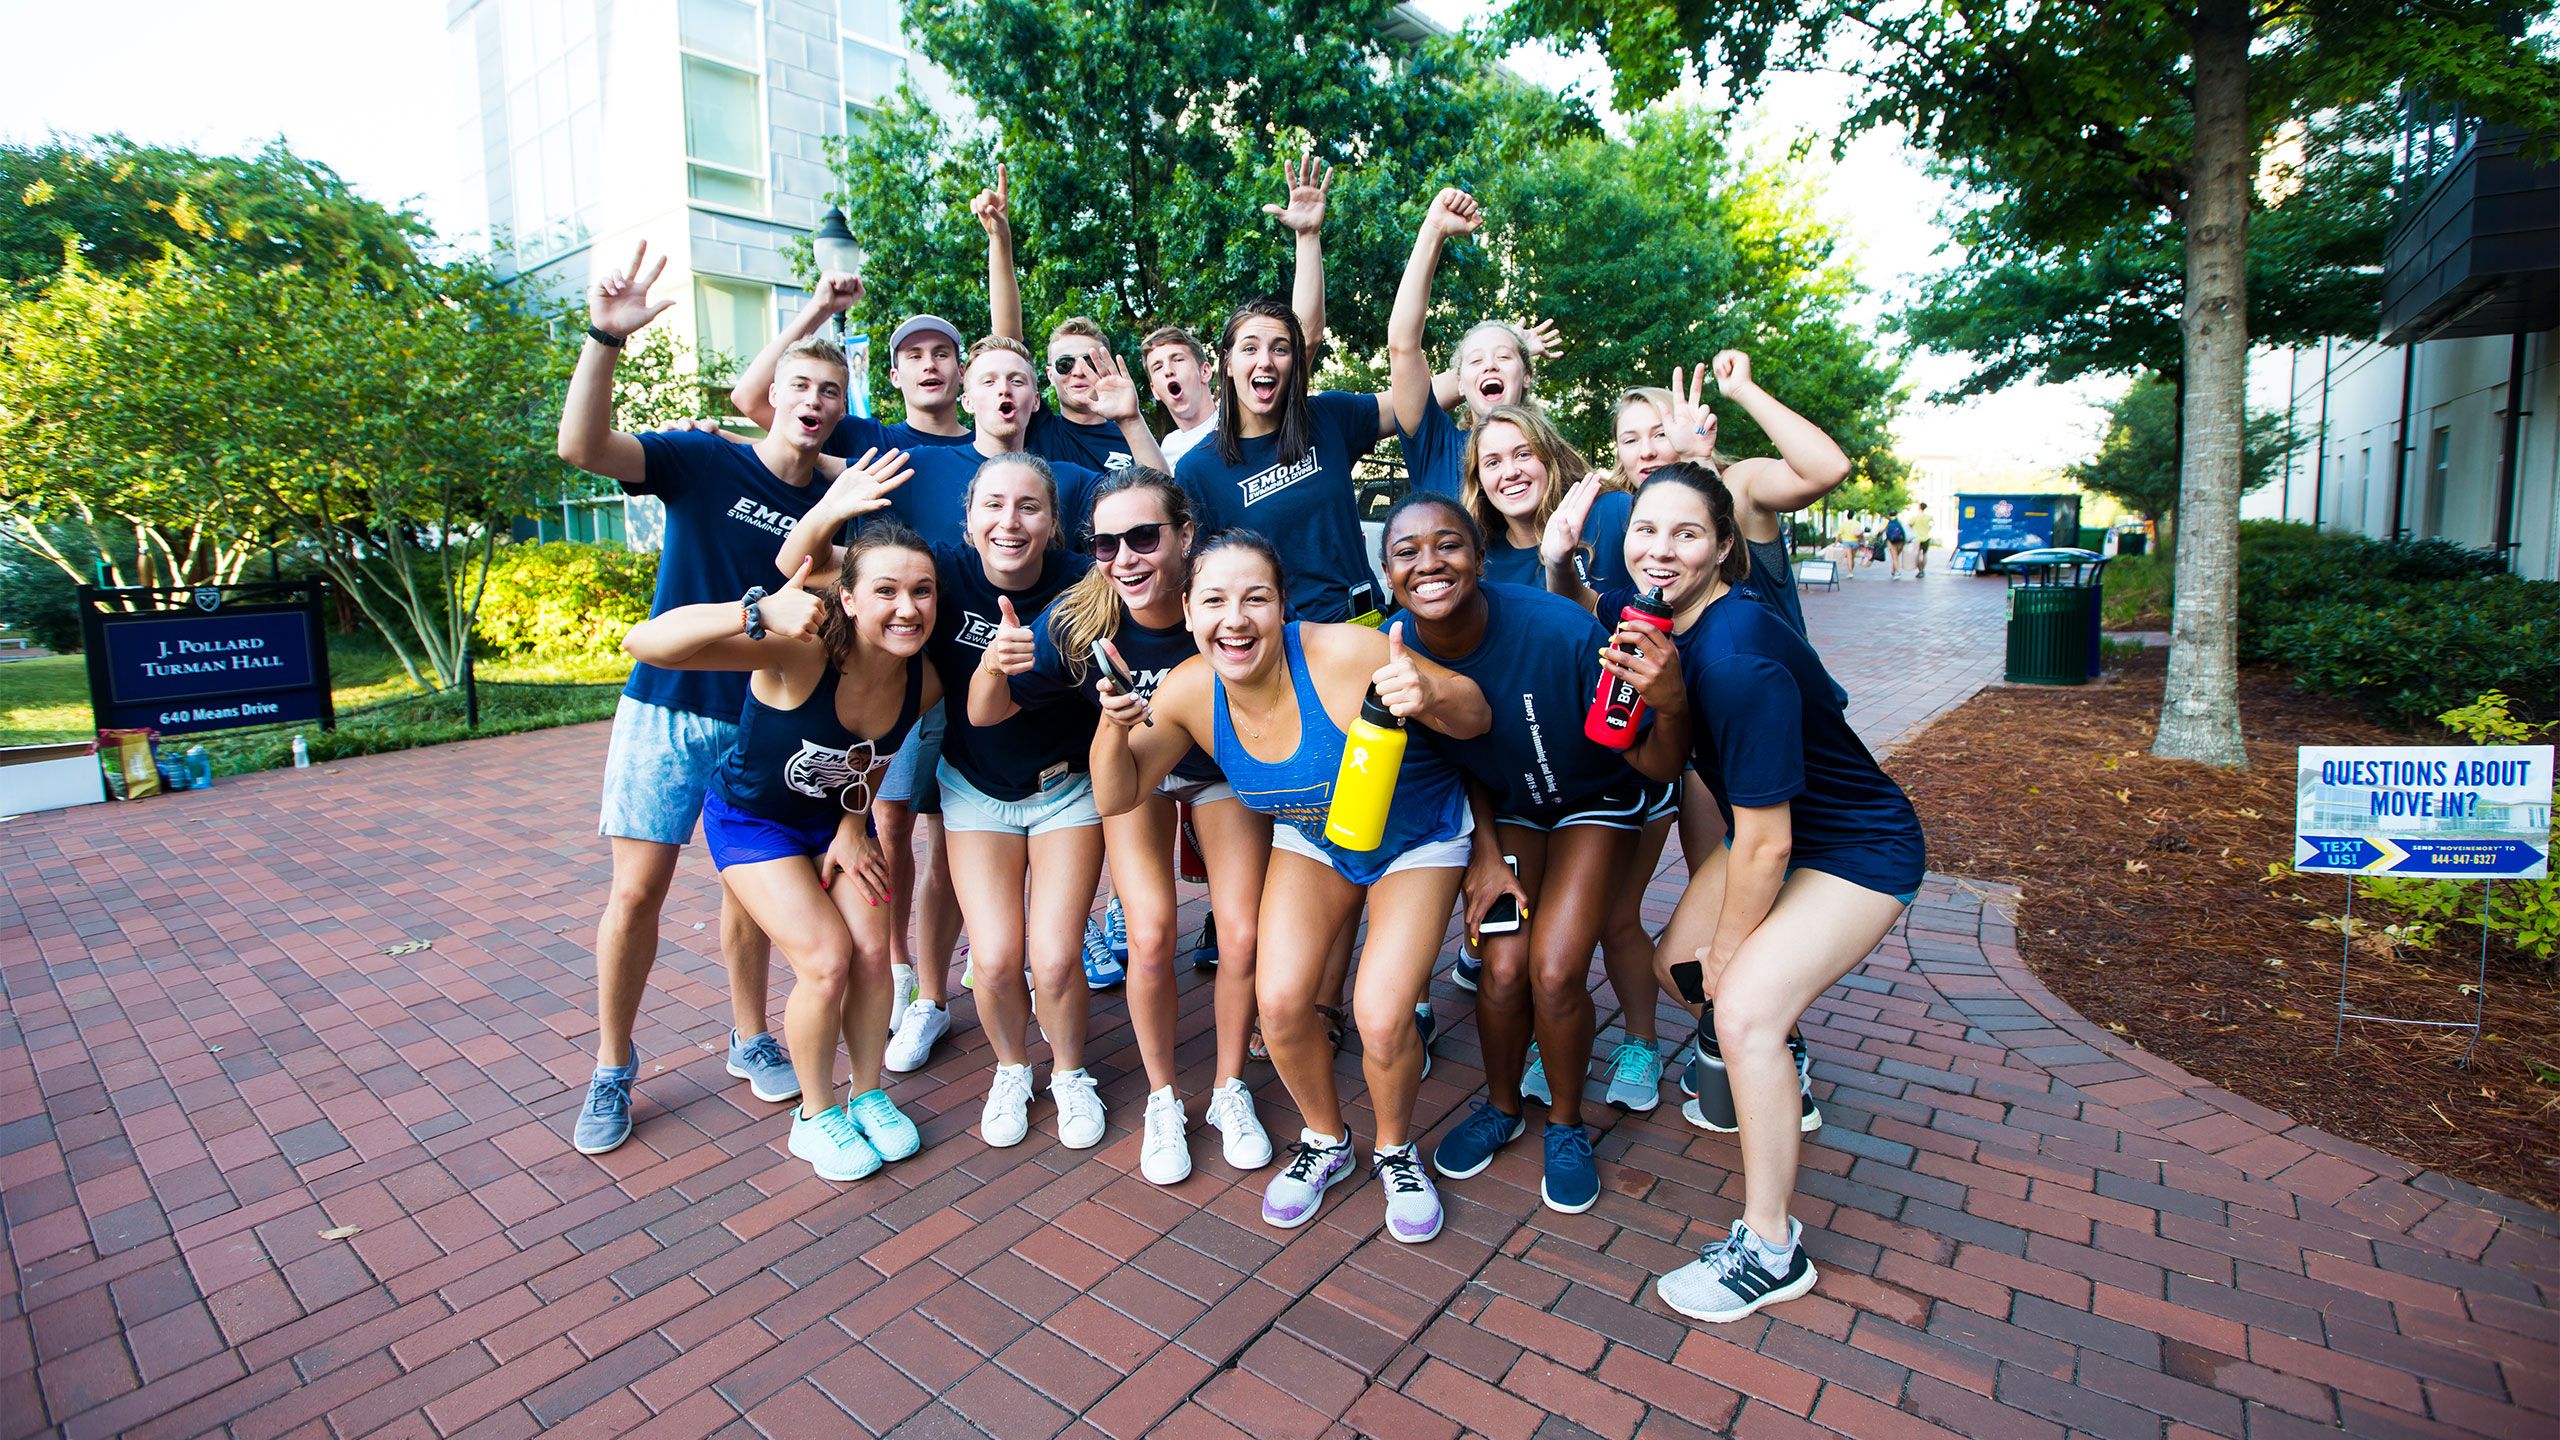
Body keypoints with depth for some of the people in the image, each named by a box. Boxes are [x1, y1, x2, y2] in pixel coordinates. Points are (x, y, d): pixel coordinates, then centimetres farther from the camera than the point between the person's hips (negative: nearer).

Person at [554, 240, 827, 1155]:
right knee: (636, 890, 2)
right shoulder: (702, 462, -5)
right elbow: (581, 445, -21)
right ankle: (611, 1070, 20)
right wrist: (606, 338, -33)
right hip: (667, 707, -2)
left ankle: (751, 1041, 29)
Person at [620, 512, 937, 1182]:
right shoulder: (800, 653, -37)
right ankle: (815, 1116, 11)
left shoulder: (924, 682, -21)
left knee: (873, 952, -5)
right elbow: (645, 643, -47)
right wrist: (759, 612, -60)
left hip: (837, 815, 5)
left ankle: (869, 1095, 21)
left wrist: (854, 822, -5)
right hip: (753, 818, -4)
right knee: (827, 960, -14)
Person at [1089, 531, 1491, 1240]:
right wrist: (1114, 726, -29)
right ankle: (1326, 1140, 22)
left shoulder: (1345, 654, -34)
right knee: (1280, 1000, -10)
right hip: (1311, 836, 4)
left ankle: (1396, 1149, 20)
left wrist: (1430, 693, -45)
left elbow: (1476, 716, -22)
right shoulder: (1189, 690, -20)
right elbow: (1117, 797, -9)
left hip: (1419, 837, -3)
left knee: (1381, 1019, -14)